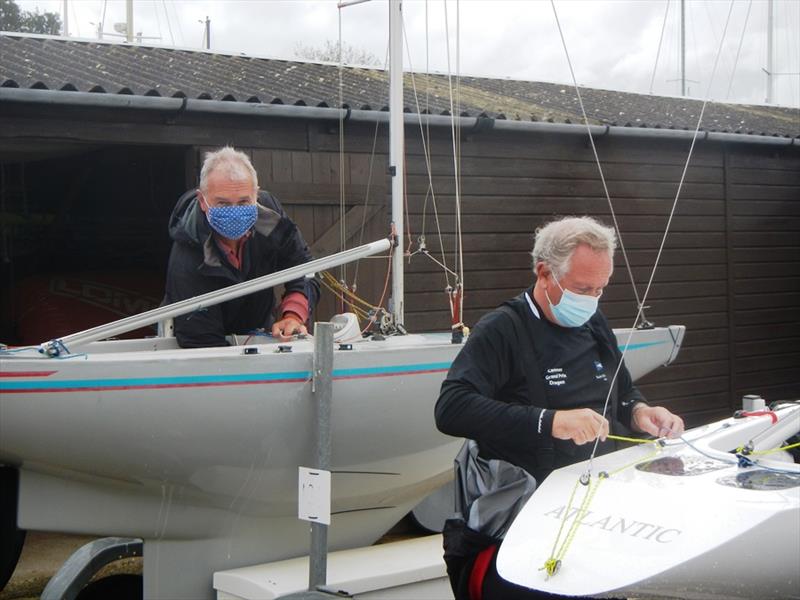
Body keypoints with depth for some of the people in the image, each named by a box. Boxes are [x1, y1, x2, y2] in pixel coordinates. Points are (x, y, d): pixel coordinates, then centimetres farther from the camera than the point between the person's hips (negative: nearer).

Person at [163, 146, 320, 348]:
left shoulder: (269, 211, -13)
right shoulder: (186, 262, -29)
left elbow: (305, 270, -3)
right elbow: (200, 341, -29)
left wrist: (293, 316, -21)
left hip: (259, 331, 5)